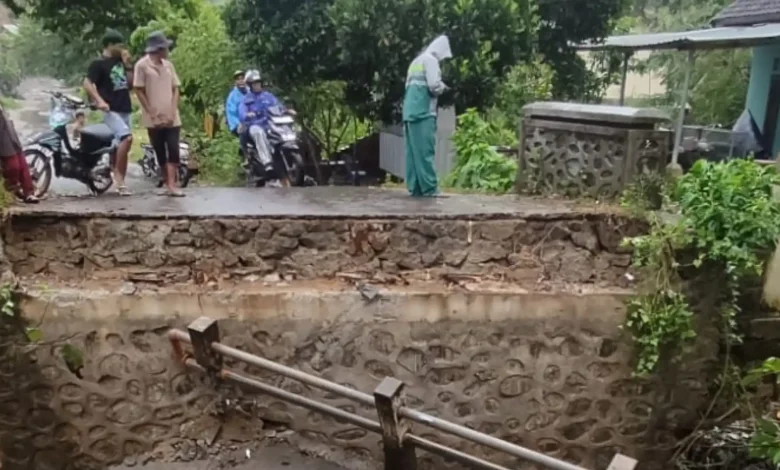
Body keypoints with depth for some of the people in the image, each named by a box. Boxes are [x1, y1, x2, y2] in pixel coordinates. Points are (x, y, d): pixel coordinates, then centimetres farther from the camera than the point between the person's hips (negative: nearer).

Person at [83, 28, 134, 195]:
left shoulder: (120, 61, 15)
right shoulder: (98, 63, -5)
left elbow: (130, 84, 19)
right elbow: (87, 84, -13)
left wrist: (128, 66, 6)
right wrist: (99, 101, -25)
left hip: (125, 109, 7)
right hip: (111, 110, -7)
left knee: (122, 144, 8)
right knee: (127, 137, -26)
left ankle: (120, 183, 13)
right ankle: (118, 173, -13)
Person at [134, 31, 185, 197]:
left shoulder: (168, 65, 9)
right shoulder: (142, 65, -4)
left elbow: (175, 89, 9)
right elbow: (139, 91, -4)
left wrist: (172, 112, -3)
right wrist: (153, 114, -9)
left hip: (171, 118, 3)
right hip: (154, 119, -3)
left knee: (174, 151, -8)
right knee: (160, 153, 6)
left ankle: (171, 185, -9)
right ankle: (167, 183, 17)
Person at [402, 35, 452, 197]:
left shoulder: (417, 60, 25)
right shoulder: (430, 60, -3)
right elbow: (434, 86, -13)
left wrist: (438, 88, 19)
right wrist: (443, 87, 8)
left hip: (411, 112, 9)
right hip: (423, 112, -9)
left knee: (413, 152, 5)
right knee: (425, 151, -9)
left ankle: (415, 187, 5)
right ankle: (429, 188, -9)